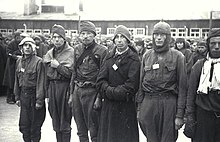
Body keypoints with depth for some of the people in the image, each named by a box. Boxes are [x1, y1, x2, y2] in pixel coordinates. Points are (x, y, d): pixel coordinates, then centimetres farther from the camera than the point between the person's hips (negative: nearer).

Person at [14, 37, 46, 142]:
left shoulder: (38, 61, -11)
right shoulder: (19, 61, 7)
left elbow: (40, 82, -13)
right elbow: (17, 80, 12)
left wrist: (39, 100, -16)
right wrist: (17, 97, 8)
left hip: (34, 94, -5)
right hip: (23, 95, 5)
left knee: (35, 124, 5)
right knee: (24, 124, 11)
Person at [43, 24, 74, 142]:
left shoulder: (70, 52, -5)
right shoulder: (49, 54, 13)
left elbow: (71, 73, -12)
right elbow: (47, 75, 17)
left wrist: (58, 66, -15)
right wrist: (47, 93, 14)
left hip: (64, 87, -5)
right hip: (52, 87, 6)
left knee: (65, 121, 1)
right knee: (56, 121, 13)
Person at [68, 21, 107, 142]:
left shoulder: (102, 51, -7)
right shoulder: (77, 49, 11)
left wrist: (99, 97, -15)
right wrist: (71, 93, 13)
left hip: (92, 91, -6)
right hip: (77, 90, 6)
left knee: (94, 128, 0)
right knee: (80, 129, 15)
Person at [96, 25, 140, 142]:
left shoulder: (134, 59, -6)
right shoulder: (109, 57, 10)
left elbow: (131, 85, -15)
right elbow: (100, 80, 3)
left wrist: (114, 92, -14)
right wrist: (109, 91, -13)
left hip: (126, 106, -5)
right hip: (108, 105, 5)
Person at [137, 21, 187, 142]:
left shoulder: (177, 56, -1)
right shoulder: (147, 56, 10)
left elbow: (182, 86, -4)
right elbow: (141, 83, 12)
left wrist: (180, 114, -9)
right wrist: (139, 108, 7)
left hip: (169, 103, -3)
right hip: (148, 103, 3)